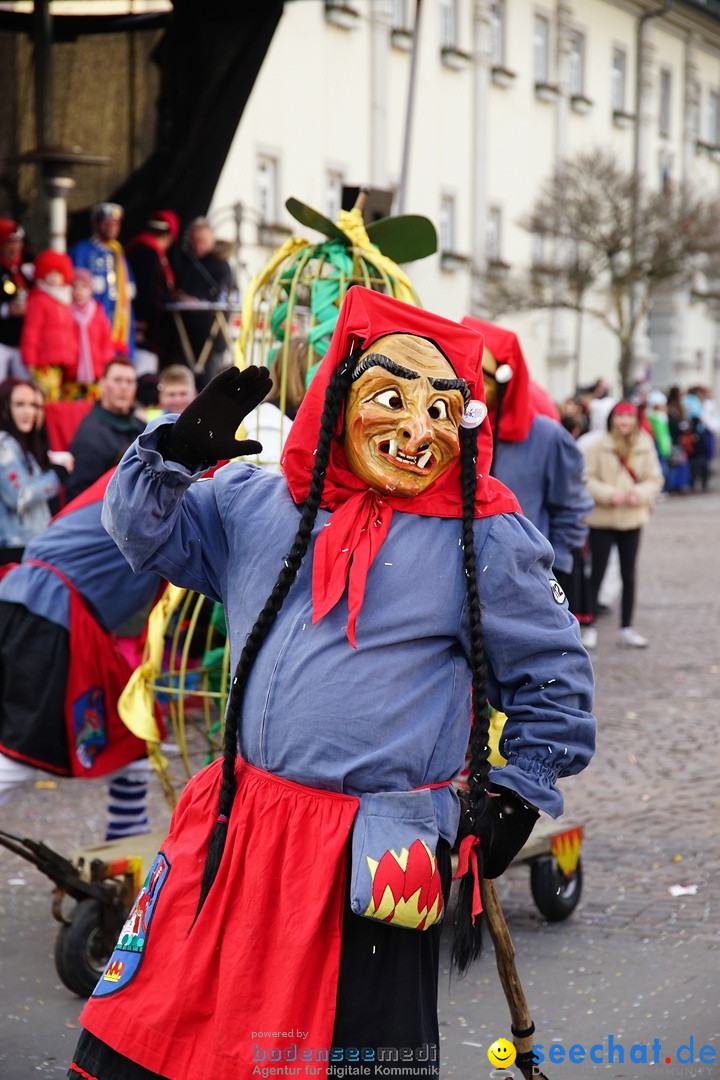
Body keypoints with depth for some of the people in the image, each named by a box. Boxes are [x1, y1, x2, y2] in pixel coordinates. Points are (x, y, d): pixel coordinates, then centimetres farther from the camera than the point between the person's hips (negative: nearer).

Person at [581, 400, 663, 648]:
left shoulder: (645, 448, 1)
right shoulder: (598, 446, -8)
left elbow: (655, 479, 4)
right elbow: (587, 479, -9)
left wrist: (640, 494, -14)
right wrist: (608, 494, -21)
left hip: (632, 518, 3)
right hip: (602, 518, -3)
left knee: (629, 575, 10)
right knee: (597, 574, 1)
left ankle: (626, 628, 19)